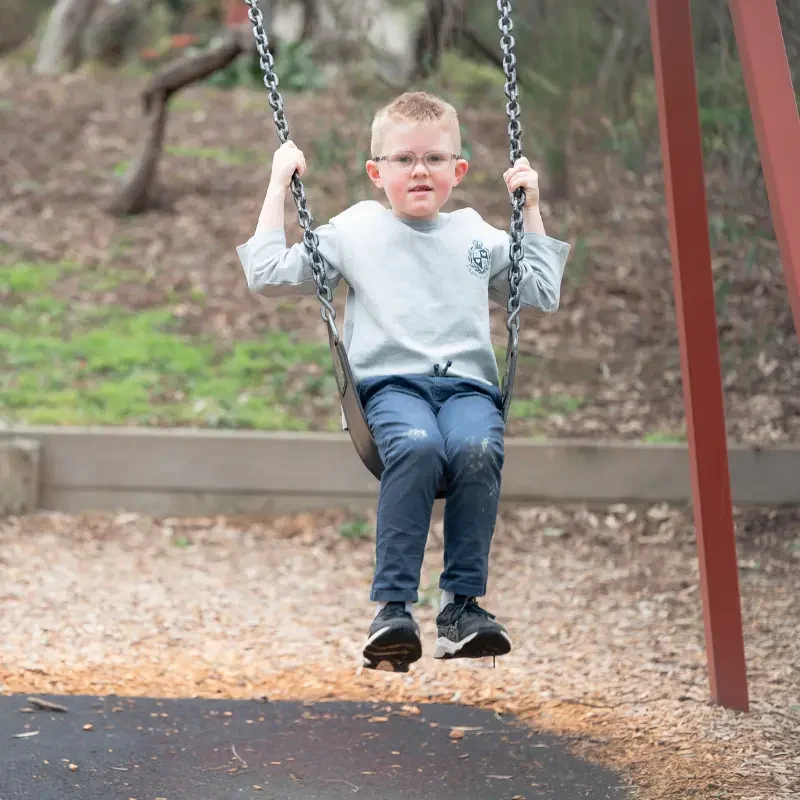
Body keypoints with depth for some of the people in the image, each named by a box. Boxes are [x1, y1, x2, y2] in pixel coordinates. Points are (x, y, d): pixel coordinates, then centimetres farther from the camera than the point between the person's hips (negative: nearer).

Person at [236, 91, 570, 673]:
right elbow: (266, 274, 17)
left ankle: (463, 604, -29)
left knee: (477, 450, -35)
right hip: (390, 382, -2)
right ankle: (393, 607, -36)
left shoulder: (476, 234, 25)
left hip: (468, 383, 2)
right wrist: (279, 186, 18)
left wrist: (531, 207, 29)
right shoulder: (355, 230, 18)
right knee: (417, 447, -38)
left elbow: (545, 294, 33)